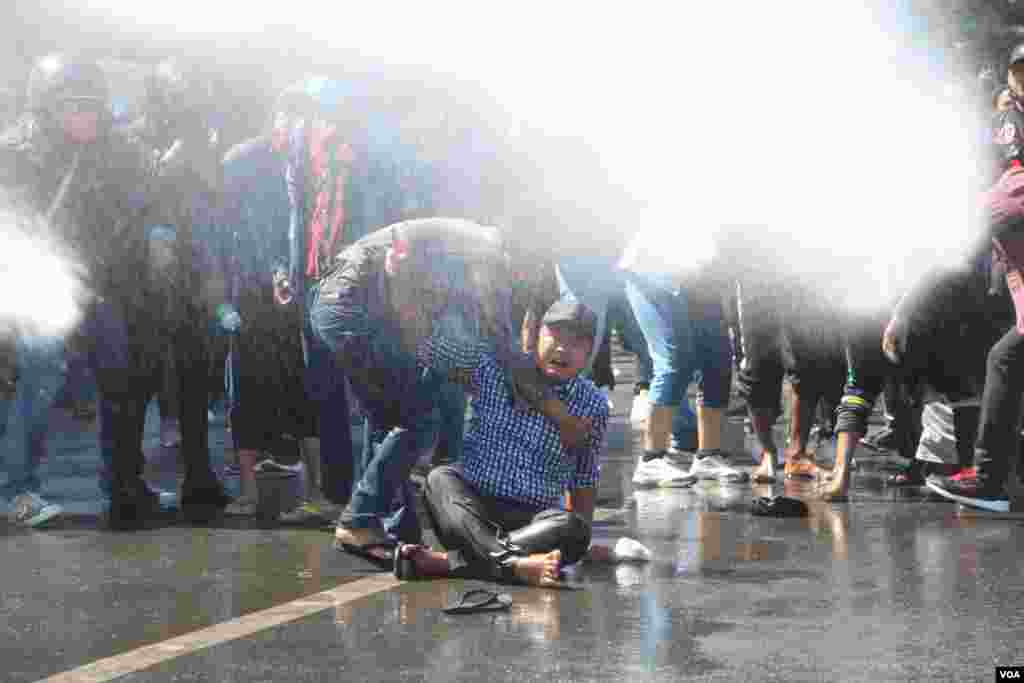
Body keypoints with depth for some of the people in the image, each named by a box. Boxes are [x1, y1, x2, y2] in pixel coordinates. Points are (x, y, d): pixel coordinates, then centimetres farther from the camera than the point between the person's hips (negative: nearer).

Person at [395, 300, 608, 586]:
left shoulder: (594, 406, 5)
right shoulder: (492, 367, 4)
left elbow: (584, 480, 14)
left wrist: (580, 539, 9)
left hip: (535, 520, 0)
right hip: (471, 509, 0)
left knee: (573, 529, -31)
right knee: (440, 479, -28)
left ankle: (445, 562, -41)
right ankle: (514, 563, -51)